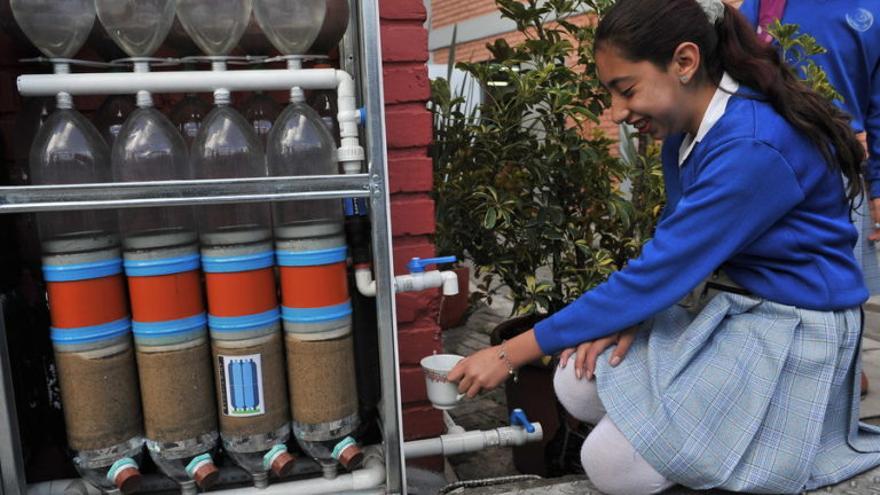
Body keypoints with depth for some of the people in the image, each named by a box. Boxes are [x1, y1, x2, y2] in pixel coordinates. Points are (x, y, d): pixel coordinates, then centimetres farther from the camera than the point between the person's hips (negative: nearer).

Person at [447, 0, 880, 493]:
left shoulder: (754, 148, -28)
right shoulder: (685, 132, 1)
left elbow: (655, 273, -29)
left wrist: (511, 353, -24)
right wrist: (630, 315, -12)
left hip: (788, 331, -7)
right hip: (716, 308, 8)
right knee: (578, 385, -8)